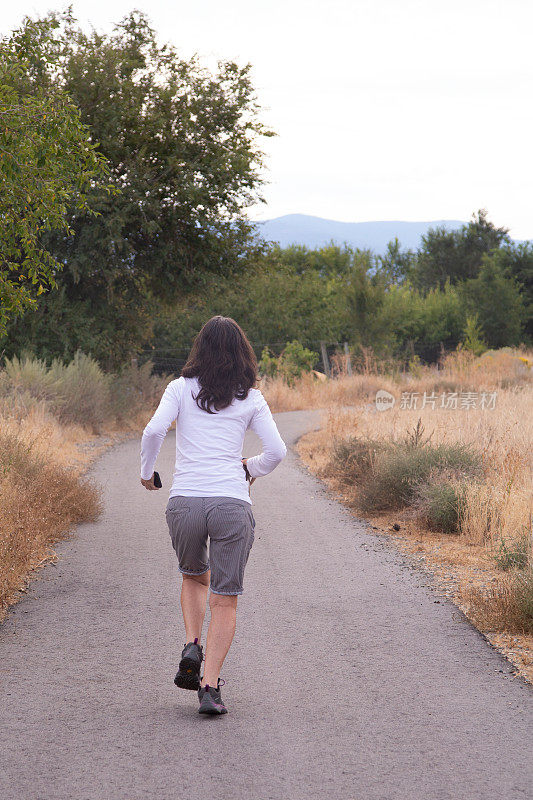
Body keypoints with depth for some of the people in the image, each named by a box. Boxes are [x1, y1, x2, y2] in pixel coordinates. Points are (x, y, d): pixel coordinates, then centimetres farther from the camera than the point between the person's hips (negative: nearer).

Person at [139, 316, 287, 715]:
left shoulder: (181, 388, 6)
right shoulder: (251, 398, 7)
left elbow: (154, 431, -7)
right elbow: (277, 450, 2)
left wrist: (147, 472, 10)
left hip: (184, 501, 1)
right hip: (232, 503, -1)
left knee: (194, 577, 28)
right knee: (225, 599, 5)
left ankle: (192, 647, 6)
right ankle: (210, 686, -6)